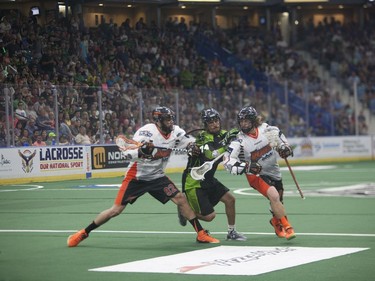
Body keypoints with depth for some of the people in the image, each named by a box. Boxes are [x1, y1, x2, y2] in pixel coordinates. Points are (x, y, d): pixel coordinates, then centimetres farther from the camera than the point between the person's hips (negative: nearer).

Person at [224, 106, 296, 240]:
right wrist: (246, 167, -38)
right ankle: (287, 228, -16)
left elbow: (278, 134, 12)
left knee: (278, 200, 15)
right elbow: (228, 161, -27)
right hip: (256, 175, -5)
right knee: (274, 196, -27)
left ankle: (276, 222, 48)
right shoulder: (239, 141, -22)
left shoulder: (265, 129, -12)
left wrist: (284, 147, -1)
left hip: (273, 171, 5)